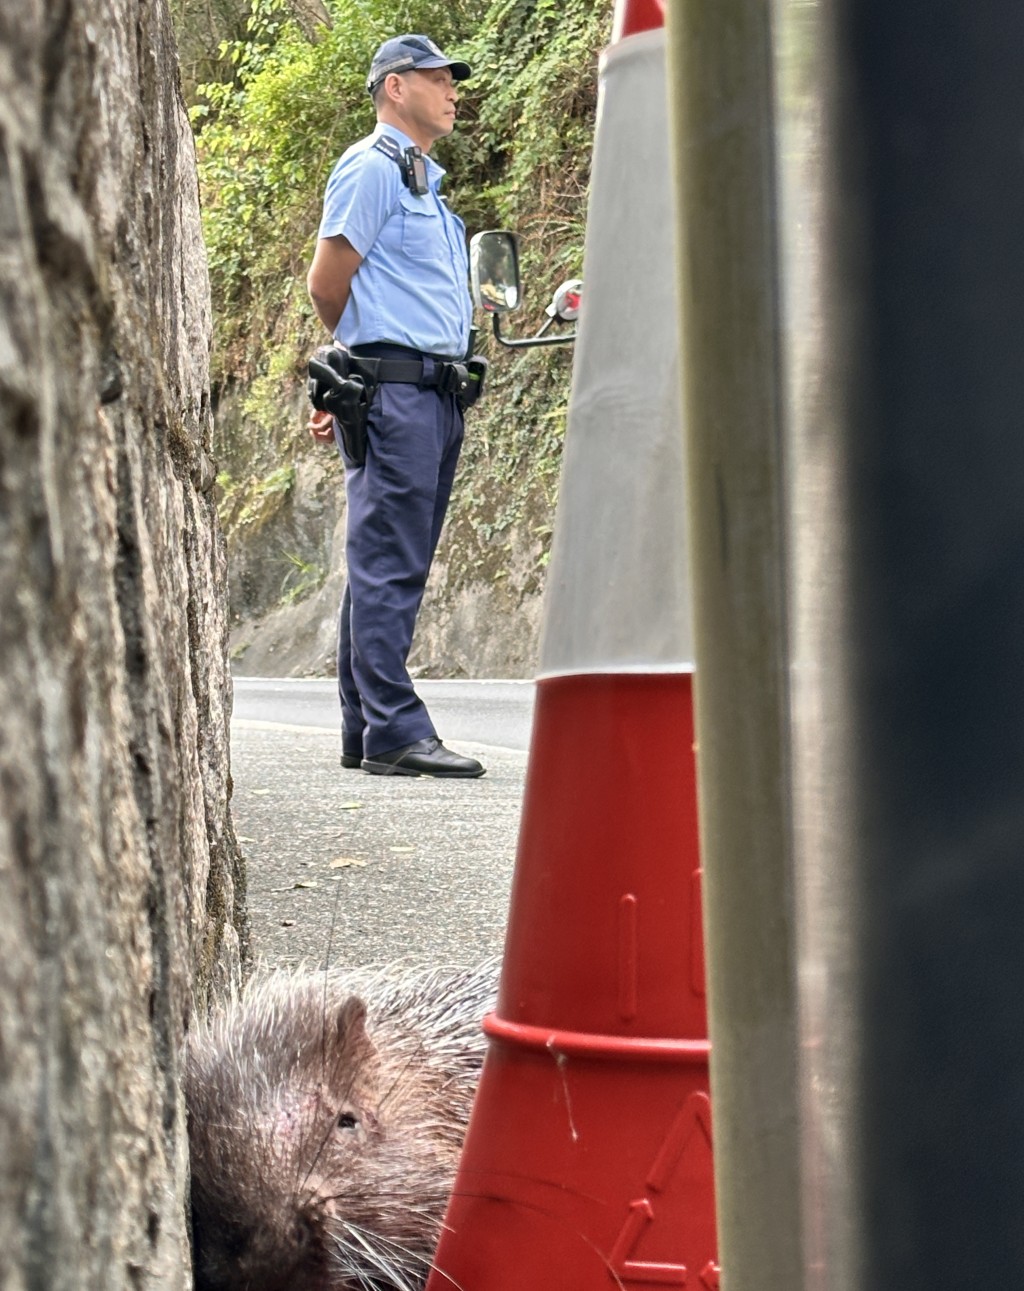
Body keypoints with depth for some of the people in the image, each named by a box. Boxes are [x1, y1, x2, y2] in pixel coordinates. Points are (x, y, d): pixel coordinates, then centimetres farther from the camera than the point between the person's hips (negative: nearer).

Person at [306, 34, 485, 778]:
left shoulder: (425, 181, 23)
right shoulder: (373, 168, -6)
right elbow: (326, 283, -9)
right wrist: (373, 355, 6)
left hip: (435, 394, 9)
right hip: (393, 392, -9)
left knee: (394, 569, 10)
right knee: (389, 566, -10)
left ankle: (366, 730, 14)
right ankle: (394, 732, -11)